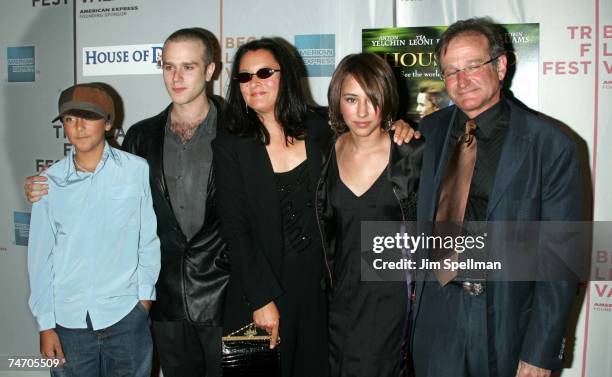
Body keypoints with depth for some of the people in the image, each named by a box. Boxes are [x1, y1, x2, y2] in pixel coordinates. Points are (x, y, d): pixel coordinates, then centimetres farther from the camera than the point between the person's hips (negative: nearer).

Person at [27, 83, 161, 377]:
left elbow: (149, 239, -1)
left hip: (126, 316, -1)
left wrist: (145, 294, 1)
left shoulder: (137, 171, -7)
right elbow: (41, 254, 3)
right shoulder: (50, 181, -1)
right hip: (68, 320, 2)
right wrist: (45, 324, 4)